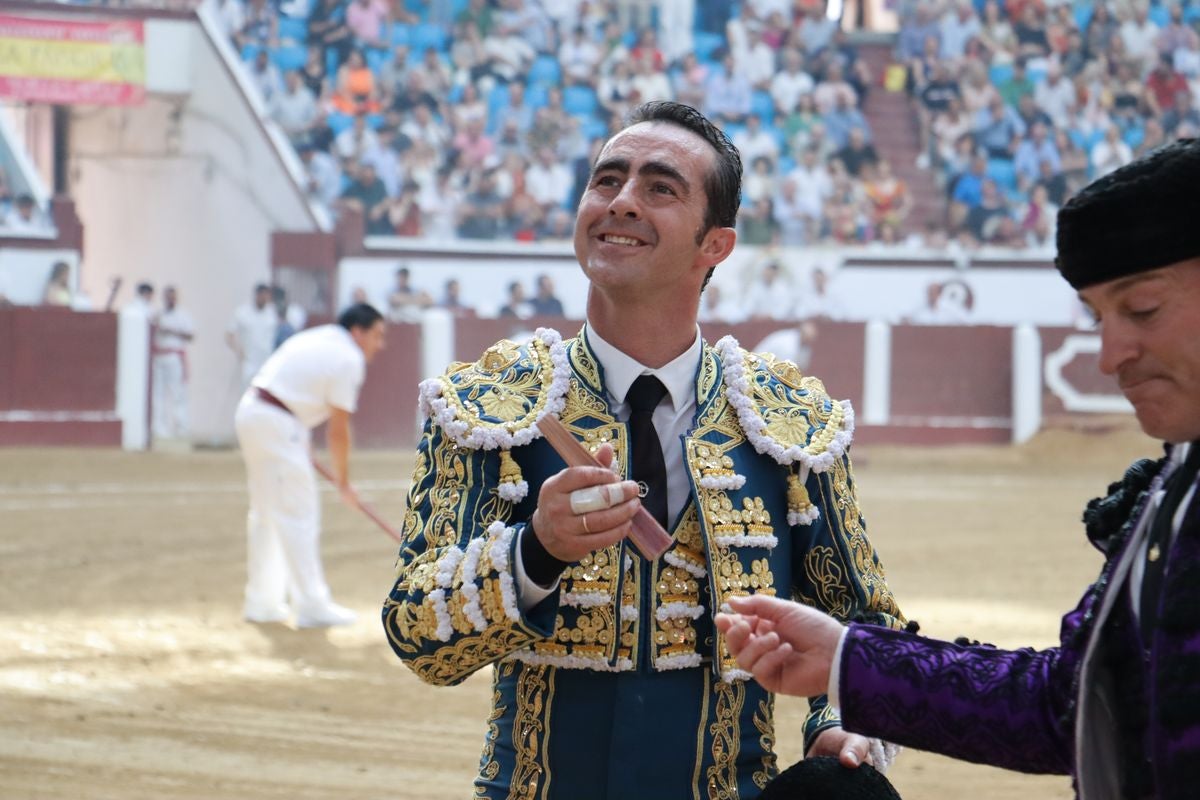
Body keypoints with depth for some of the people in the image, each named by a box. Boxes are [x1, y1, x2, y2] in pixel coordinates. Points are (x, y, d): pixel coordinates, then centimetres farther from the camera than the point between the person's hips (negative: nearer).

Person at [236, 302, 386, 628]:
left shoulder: (316, 338, 18)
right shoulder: (349, 359, -9)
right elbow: (338, 430, -9)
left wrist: (300, 441, 14)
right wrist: (343, 481, 2)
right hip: (276, 425, -10)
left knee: (266, 513, 17)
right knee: (298, 515, -5)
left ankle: (261, 601, 24)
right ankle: (312, 606, -3)